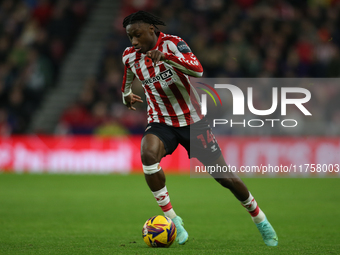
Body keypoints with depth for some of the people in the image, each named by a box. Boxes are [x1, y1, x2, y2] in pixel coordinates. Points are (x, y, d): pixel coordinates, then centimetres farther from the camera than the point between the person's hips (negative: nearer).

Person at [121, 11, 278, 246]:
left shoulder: (172, 43, -15)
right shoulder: (130, 56, -2)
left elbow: (198, 70, -32)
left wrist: (165, 56, -44)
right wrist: (126, 94, 39)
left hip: (192, 119, -2)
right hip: (161, 122, 2)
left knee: (224, 177, 1)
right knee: (148, 154, -33)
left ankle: (260, 220, 26)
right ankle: (172, 218, -24)